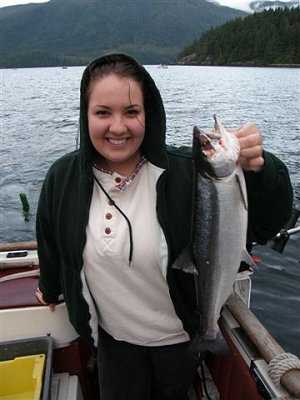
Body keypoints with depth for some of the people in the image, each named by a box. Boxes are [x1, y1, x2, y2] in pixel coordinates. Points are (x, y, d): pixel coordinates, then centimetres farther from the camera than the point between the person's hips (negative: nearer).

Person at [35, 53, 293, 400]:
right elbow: (51, 244, 2)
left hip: (180, 337, -1)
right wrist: (50, 289, 20)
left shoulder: (184, 173, -25)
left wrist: (257, 170, -45)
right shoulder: (62, 179, -15)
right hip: (113, 338, 2)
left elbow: (263, 225, -24)